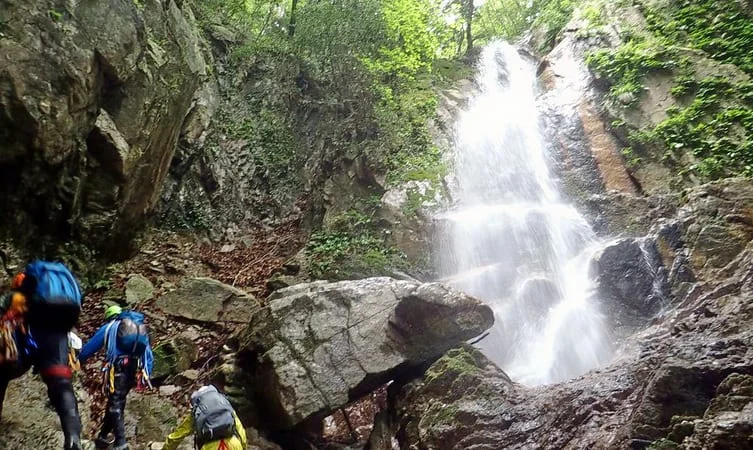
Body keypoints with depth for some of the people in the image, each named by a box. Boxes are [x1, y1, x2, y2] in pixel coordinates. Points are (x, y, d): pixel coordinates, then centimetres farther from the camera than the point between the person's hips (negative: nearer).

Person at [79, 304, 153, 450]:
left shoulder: (109, 327, 13)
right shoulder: (142, 329, 25)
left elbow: (89, 347, 12)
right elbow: (149, 355, 22)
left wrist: (78, 360, 27)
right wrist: (146, 375, 22)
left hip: (118, 369, -4)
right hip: (135, 371, 5)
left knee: (115, 404, -1)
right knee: (116, 402, 18)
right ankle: (103, 437, 24)